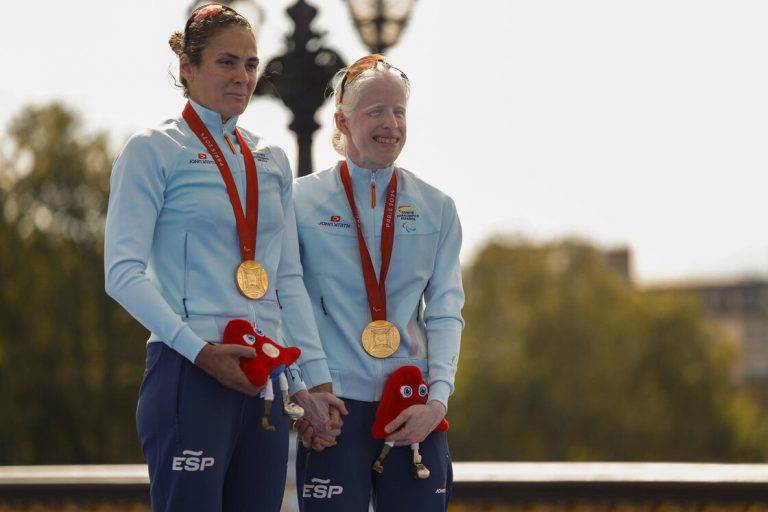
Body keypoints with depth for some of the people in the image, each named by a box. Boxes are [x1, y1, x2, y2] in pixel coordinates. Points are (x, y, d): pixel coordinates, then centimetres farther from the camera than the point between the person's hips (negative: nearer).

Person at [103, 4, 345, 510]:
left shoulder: (272, 161, 17)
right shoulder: (152, 151, 0)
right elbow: (123, 273, -8)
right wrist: (200, 350, -18)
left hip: (264, 380, 6)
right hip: (190, 374, -6)